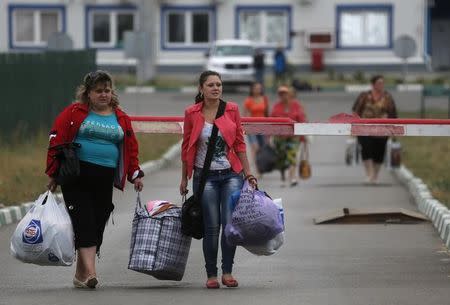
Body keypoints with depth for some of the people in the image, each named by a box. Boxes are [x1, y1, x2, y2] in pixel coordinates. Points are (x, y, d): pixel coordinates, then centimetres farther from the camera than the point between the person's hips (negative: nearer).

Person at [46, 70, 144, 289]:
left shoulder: (121, 119, 14)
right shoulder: (74, 113, 1)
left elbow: (131, 148, 17)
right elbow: (56, 141, -2)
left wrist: (135, 174, 5)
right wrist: (53, 174, -6)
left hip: (105, 180, 4)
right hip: (77, 177, -4)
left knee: (97, 226, 3)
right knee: (84, 223, -13)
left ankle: (80, 275, 13)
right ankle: (90, 272, -21)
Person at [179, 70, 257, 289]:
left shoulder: (232, 110, 2)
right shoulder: (192, 113, 0)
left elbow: (240, 144, 8)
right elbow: (186, 147, 8)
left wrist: (248, 173, 7)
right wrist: (184, 178, 12)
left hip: (231, 174, 1)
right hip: (205, 176, -1)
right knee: (212, 227, -1)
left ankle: (227, 272, 4)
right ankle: (211, 275, 9)